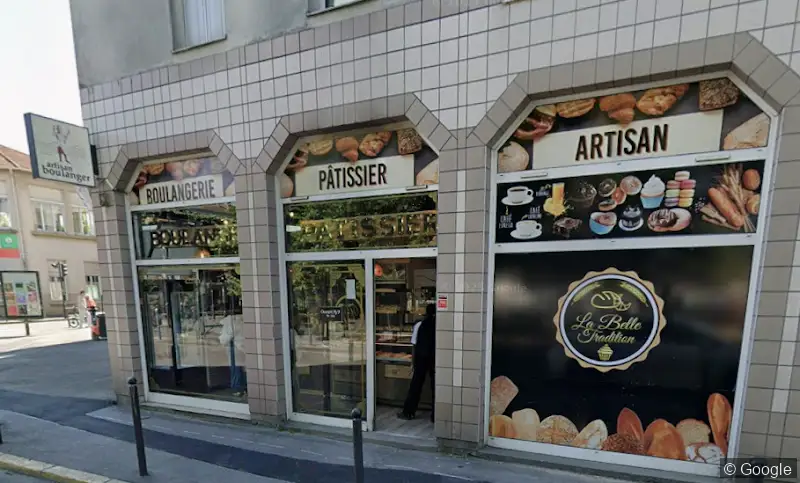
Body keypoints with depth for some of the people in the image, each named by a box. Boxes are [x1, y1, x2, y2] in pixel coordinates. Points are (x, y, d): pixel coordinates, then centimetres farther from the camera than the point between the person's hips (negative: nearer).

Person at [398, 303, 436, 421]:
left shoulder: (419, 325, -3)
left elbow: (414, 345, -1)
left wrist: (413, 361, 8)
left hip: (421, 358, 1)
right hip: (435, 358, 0)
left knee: (416, 384, 10)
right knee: (435, 385, 10)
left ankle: (408, 412, 19)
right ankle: (435, 415, 16)